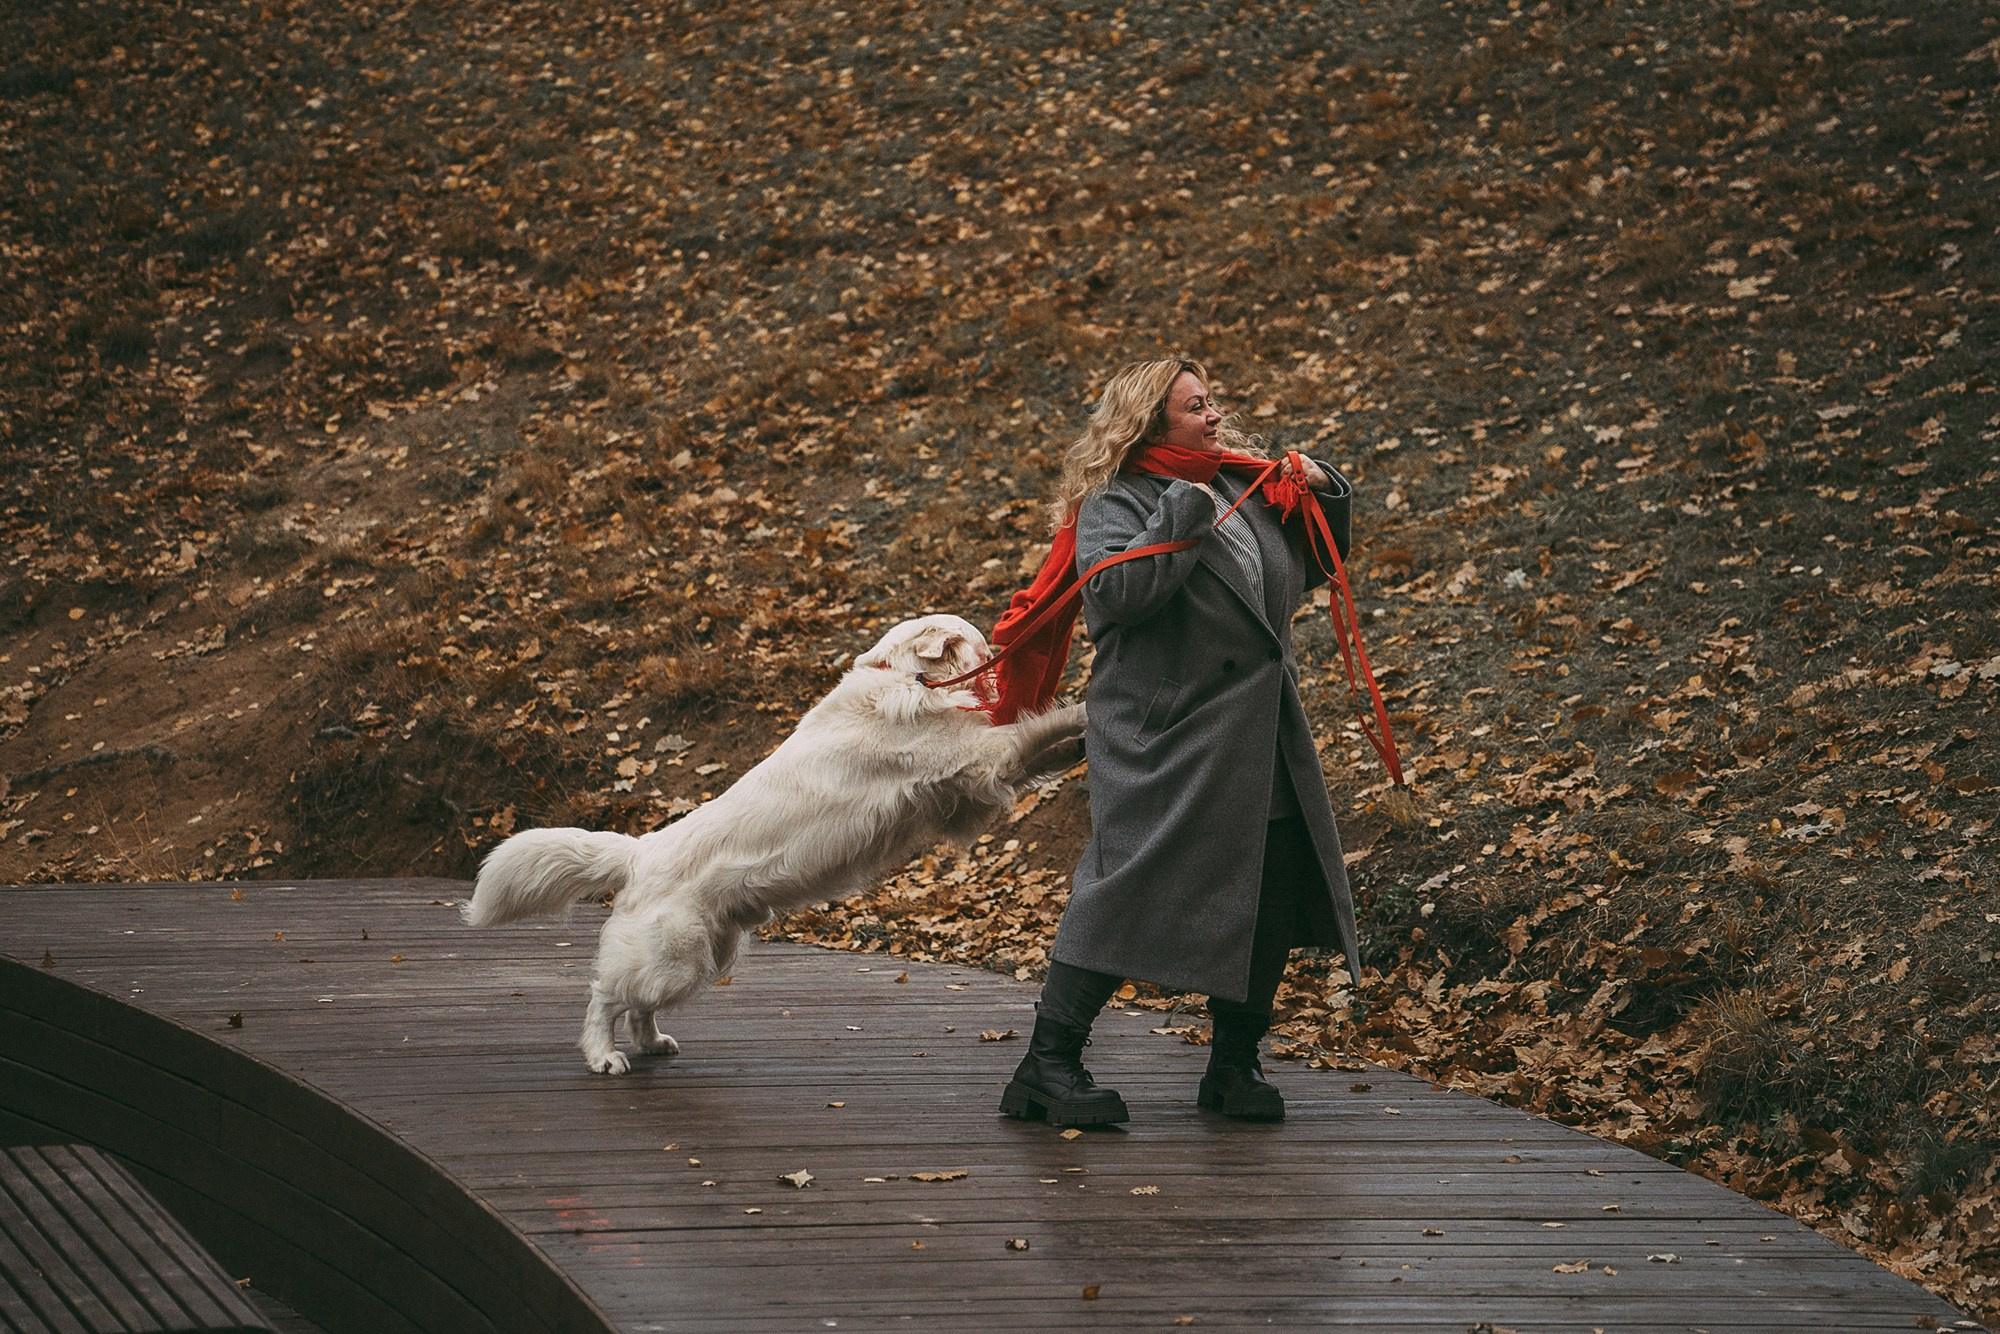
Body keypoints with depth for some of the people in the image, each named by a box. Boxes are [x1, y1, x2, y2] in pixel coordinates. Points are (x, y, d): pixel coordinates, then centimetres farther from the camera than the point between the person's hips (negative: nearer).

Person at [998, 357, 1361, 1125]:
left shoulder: (1242, 488, 18)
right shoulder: (1116, 504, -5)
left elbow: (1308, 568, 29)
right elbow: (1116, 591, -24)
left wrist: (1323, 495, 12)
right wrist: (1184, 514, -20)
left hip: (1258, 744, 8)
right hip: (1162, 743, -7)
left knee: (1269, 904, 6)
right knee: (1128, 894, -10)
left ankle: (1235, 1065, 19)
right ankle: (1048, 1067, -5)